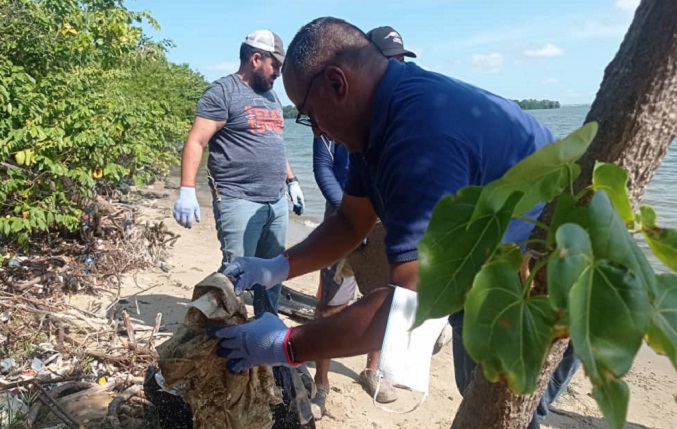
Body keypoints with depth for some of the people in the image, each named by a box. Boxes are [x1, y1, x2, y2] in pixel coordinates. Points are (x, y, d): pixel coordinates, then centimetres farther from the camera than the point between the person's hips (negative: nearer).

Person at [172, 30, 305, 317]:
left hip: (276, 202, 8)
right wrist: (187, 192, -23)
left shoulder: (271, 96, 19)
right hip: (239, 201, -8)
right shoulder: (223, 92, -5)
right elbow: (195, 142, -13)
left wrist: (292, 181, 23)